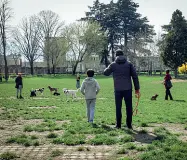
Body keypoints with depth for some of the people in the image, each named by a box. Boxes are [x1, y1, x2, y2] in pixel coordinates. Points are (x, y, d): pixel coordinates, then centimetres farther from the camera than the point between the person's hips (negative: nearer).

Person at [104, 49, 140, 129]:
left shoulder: (113, 64, 2)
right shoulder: (129, 64, 3)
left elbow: (106, 73, 13)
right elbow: (135, 76, 0)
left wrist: (109, 67, 32)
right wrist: (137, 89, 4)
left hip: (118, 90, 0)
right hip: (128, 89, 0)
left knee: (118, 107, 9)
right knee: (129, 107, 7)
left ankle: (118, 125, 12)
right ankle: (129, 124, 10)